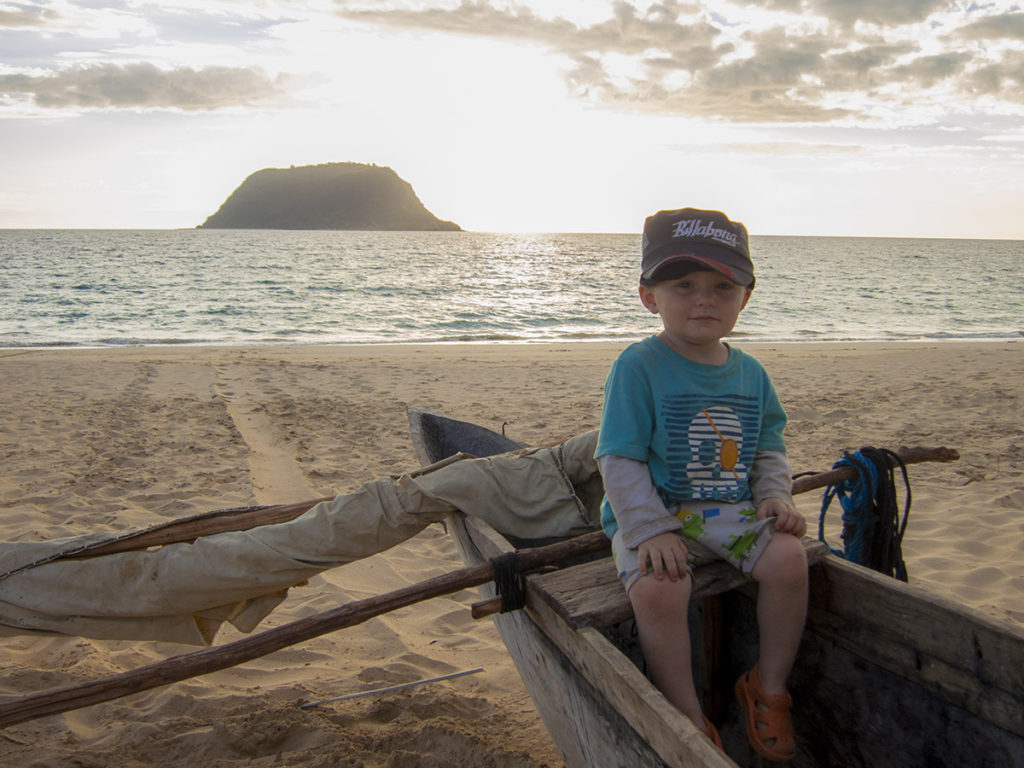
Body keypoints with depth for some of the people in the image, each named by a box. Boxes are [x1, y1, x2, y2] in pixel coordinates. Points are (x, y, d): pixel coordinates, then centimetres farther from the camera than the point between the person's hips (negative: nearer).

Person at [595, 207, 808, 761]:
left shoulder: (750, 373, 8)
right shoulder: (638, 366, -10)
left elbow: (768, 448, 16)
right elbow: (620, 459, -14)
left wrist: (775, 497, -3)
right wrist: (650, 530, -23)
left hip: (732, 511, 5)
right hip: (653, 515, -4)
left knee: (788, 558, -20)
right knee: (657, 588, -31)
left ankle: (768, 688, 5)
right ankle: (692, 724, -9)